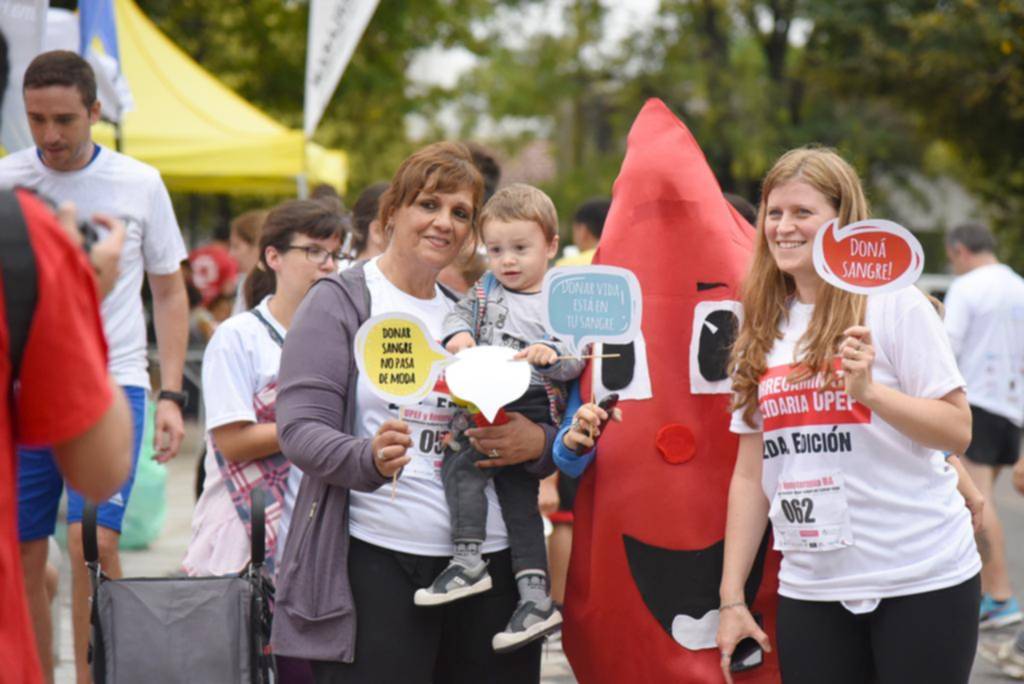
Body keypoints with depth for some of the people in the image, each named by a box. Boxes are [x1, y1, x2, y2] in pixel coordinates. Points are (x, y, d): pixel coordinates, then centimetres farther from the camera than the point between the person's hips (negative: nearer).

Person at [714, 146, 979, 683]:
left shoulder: (894, 305, -5)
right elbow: (750, 472, 12)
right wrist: (731, 597, 8)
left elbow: (958, 432, -8)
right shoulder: (763, 330, 10)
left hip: (921, 582, -4)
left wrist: (868, 390, -22)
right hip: (809, 591, 4)